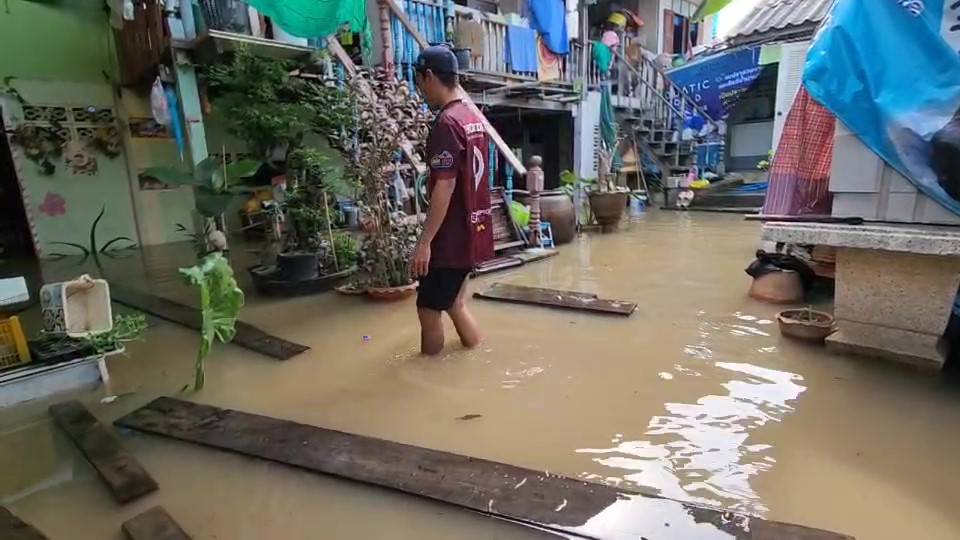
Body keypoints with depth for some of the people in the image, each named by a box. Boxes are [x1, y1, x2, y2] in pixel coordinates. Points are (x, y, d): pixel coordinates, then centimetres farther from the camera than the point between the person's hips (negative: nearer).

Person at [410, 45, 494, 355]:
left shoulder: (446, 123, -17)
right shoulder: (475, 118, 11)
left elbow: (445, 187, -22)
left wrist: (425, 241, -19)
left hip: (452, 236, -9)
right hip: (473, 231, 9)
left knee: (429, 308, 4)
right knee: (453, 301, 21)